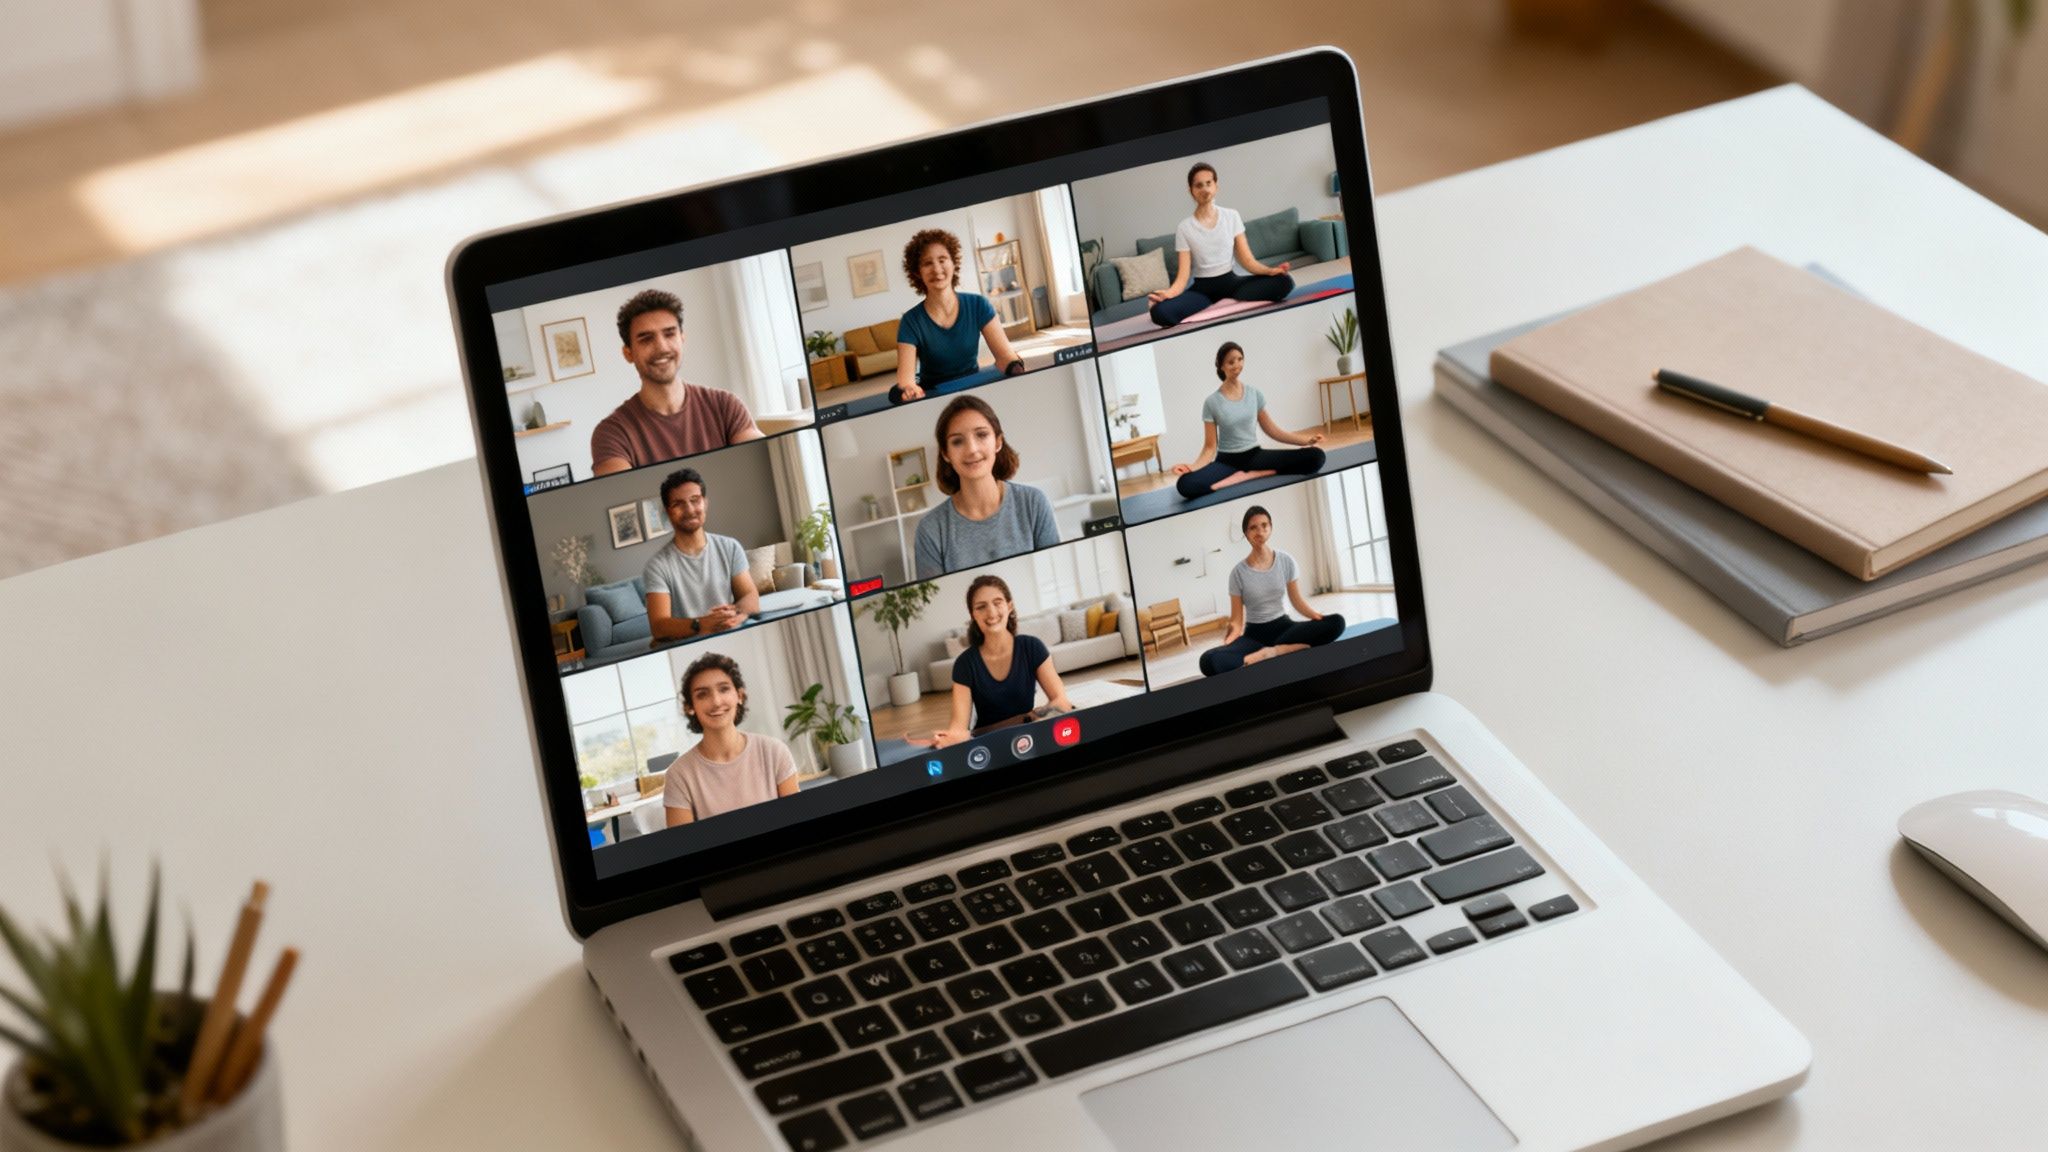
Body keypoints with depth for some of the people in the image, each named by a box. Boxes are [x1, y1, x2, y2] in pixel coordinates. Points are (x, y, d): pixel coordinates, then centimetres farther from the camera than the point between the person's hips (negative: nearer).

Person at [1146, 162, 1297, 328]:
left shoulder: (1231, 216, 4)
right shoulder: (1184, 228, -3)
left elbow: (1247, 259, 2)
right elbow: (1183, 276, -8)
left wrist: (1269, 271, -19)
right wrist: (1167, 294, -30)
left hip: (1230, 282, 2)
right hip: (1202, 288, -2)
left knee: (1284, 281, -25)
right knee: (1160, 311, -34)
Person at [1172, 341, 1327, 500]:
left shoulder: (1254, 394, 4)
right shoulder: (1212, 402, -6)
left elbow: (1272, 430, 11)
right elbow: (1210, 447, -6)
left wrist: (1306, 440, 4)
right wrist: (1192, 468, -24)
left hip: (1254, 455, 2)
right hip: (1227, 461, -2)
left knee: (1315, 456, -20)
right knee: (1185, 484, -36)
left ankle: (1249, 474, -18)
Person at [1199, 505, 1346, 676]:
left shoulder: (1285, 561, 1)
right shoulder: (1239, 572, -6)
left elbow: (1297, 601, 5)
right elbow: (1237, 620, -4)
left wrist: (1317, 615, -15)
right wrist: (1232, 634, -26)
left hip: (1283, 626, 2)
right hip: (1255, 634, -2)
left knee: (1336, 622, -28)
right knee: (1209, 661, -35)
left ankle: (1273, 651, -29)